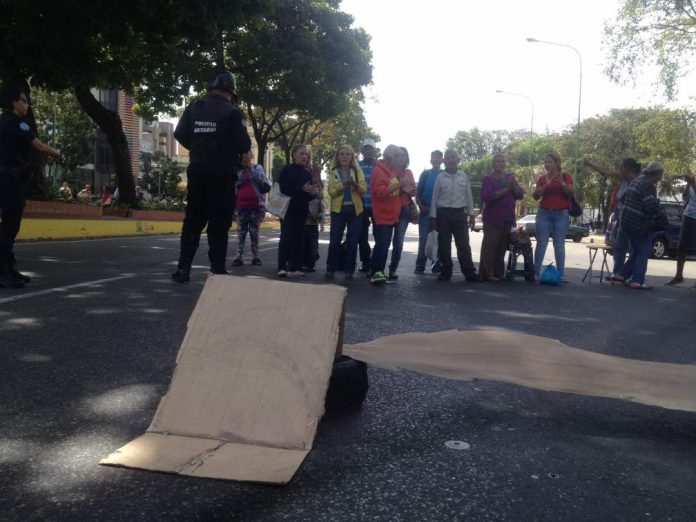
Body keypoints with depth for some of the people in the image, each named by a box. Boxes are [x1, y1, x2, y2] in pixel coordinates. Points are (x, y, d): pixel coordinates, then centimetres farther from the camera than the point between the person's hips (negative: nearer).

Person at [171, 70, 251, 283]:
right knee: (219, 224, 1)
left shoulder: (194, 108, 5)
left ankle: (183, 269, 8)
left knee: (192, 221, 10)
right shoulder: (232, 112, -8)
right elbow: (244, 145, -14)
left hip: (197, 171, 4)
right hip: (222, 174, -4)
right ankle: (217, 270, 0)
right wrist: (231, 149, 9)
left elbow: (179, 134, 3)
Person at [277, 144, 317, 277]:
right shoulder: (287, 170, -2)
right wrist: (302, 188, -24)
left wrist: (312, 192, -4)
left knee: (299, 238, 3)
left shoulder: (307, 174, 15)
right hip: (288, 209, -6)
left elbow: (309, 196, 19)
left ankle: (294, 267, 7)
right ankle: (282, 268, -9)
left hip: (301, 210, 6)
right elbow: (284, 188, -16)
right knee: (286, 237, -9)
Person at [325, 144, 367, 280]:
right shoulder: (333, 172, 4)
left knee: (352, 241, 1)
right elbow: (331, 192, -5)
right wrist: (343, 186, -21)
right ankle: (330, 269, 6)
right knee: (334, 241, -4)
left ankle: (349, 270, 9)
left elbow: (364, 190, -5)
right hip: (338, 209, -1)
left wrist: (354, 184, -24)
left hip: (355, 210, 1)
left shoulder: (357, 171, 5)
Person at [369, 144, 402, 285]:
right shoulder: (379, 171, -13)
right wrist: (398, 185, -24)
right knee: (381, 244, -13)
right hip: (381, 215, -9)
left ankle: (377, 271, 17)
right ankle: (375, 272, -8)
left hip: (391, 215, 9)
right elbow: (380, 191, -23)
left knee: (385, 245, 10)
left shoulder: (394, 170, 13)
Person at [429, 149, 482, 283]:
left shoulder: (464, 177, 7)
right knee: (443, 245, 3)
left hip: (459, 213, 0)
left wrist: (472, 215, 5)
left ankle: (469, 273, -1)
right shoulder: (440, 177, 3)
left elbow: (468, 196, 9)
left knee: (463, 245, -2)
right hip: (443, 213, 0)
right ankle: (446, 272, 12)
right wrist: (433, 217, 0)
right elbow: (435, 197, 4)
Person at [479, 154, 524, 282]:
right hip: (493, 219, -5)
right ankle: (486, 274, -7)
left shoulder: (509, 177, 16)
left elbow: (520, 195, 10)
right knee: (489, 247, -8)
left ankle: (498, 273, 10)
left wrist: (513, 184, -9)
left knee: (502, 247, 4)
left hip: (508, 219, 5)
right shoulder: (488, 179, -1)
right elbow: (486, 197, -17)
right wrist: (505, 189, -17)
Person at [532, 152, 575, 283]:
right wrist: (546, 185, -13)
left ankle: (561, 274, -4)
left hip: (561, 214, -1)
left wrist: (562, 183, -22)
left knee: (559, 244, -4)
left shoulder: (566, 176, 4)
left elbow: (571, 193, -6)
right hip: (544, 213, 1)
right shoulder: (542, 178, 8)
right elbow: (535, 196, 1)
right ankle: (536, 273, -4)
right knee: (541, 243, -5)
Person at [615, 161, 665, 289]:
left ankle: (622, 275, 16)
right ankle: (637, 281, -2)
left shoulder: (637, 181, 13)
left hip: (626, 221, 9)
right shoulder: (648, 186, -16)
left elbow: (624, 198, 21)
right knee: (643, 252, 0)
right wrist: (658, 218, -5)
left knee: (638, 251, 19)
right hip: (638, 225, -9)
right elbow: (652, 207, -22)